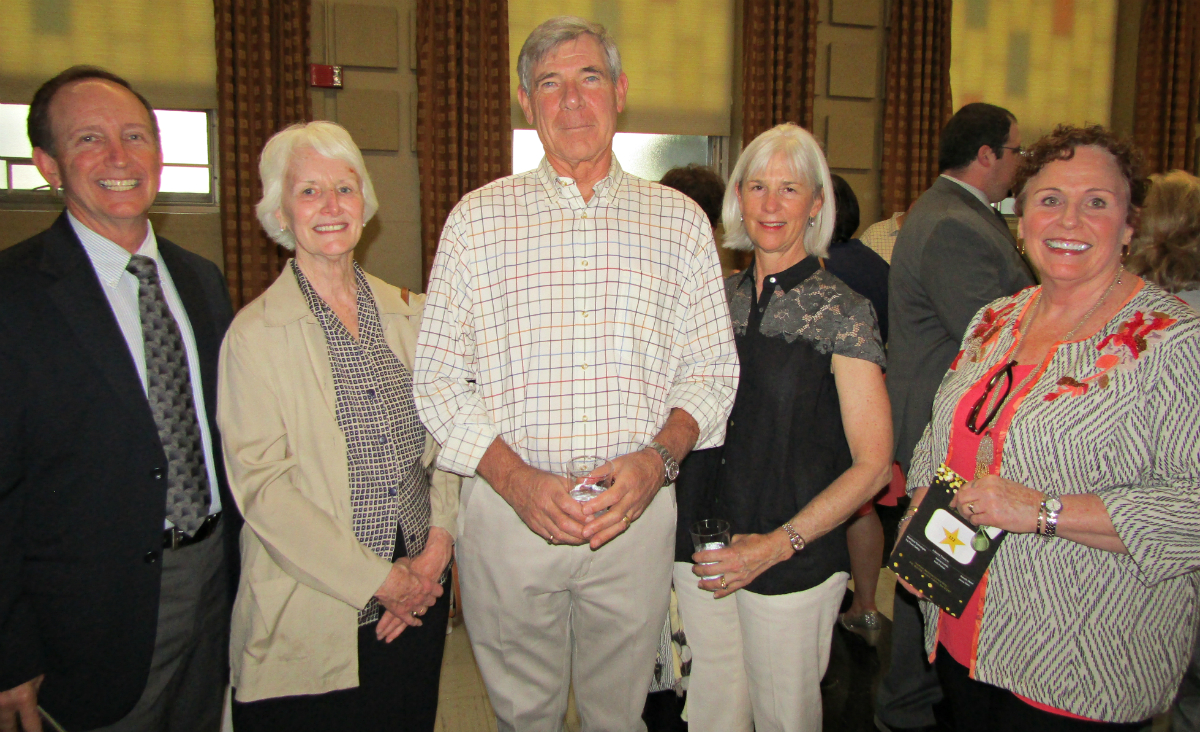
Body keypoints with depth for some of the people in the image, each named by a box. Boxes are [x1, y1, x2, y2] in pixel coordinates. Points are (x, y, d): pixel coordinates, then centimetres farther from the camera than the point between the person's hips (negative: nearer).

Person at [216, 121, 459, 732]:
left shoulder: (408, 313, 7)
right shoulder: (255, 334, -7)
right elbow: (260, 484, -12)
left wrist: (437, 545, -6)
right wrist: (377, 580, -14)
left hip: (420, 595, 4)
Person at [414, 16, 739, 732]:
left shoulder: (680, 221, 6)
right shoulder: (477, 219, 3)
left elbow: (712, 368, 6)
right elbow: (439, 379, 0)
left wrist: (658, 458, -12)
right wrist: (515, 478, -14)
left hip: (637, 509, 1)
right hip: (507, 508, 0)